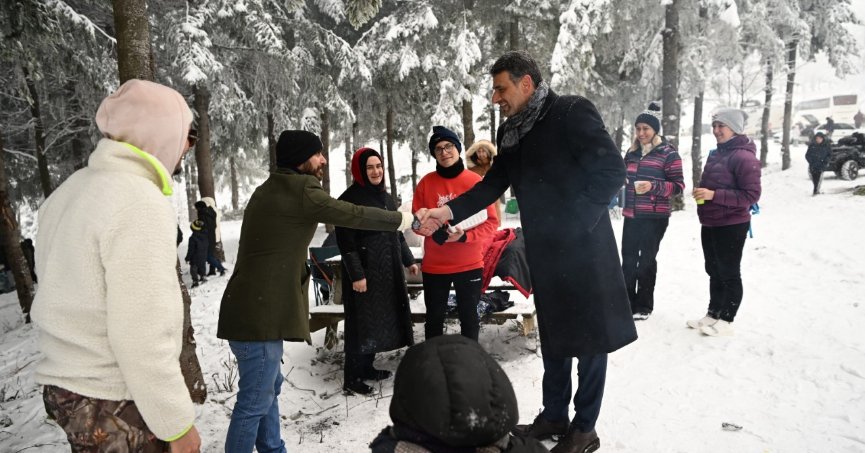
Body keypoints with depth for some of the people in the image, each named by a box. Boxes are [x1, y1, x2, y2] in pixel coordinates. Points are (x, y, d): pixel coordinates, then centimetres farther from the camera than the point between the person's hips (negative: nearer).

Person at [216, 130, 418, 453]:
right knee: (255, 400, 1)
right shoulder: (299, 190, -15)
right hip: (257, 314, -11)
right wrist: (405, 219, 0)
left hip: (255, 308, 11)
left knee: (268, 387, 23)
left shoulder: (273, 189, 15)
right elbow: (353, 215, -12)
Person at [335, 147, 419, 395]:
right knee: (362, 321, -2)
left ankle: (367, 366, 28)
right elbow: (346, 242, -16)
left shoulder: (385, 197, 13)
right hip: (364, 271, -8)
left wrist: (408, 260, 19)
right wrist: (356, 275, -19)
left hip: (388, 270, 8)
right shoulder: (350, 198, -11)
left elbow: (396, 233, 21)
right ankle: (353, 378, 9)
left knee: (380, 318, 13)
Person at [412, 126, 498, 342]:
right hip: (434, 266, 1)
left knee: (469, 318, 10)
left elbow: (491, 222, -4)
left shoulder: (476, 181, -5)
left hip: (470, 264, -1)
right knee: (434, 318, 12)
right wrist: (437, 232, -18)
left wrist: (464, 236, -20)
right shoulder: (426, 183, -1)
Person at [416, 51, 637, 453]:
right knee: (553, 335, 17)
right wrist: (450, 211, -3)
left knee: (589, 336, 6)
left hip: (583, 247, -7)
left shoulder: (572, 112, -12)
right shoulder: (510, 132, 9)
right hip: (544, 251, 7)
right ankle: (554, 417, 33)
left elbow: (612, 170, -16)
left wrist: (577, 219, -18)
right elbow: (493, 184, 9)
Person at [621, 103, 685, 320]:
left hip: (654, 217, -5)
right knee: (628, 258, 8)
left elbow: (678, 186, -9)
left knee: (646, 259, 2)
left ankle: (643, 306, 14)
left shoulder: (668, 153, -6)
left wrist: (653, 187, -23)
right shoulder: (632, 151, 11)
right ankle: (627, 302, 20)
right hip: (631, 215, 5)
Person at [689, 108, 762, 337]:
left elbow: (752, 194, -20)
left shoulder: (744, 157, -16)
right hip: (710, 224, 9)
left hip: (731, 226, -8)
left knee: (729, 274, 3)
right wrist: (701, 193, 4)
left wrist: (714, 195, -25)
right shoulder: (716, 153, 11)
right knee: (714, 272, 16)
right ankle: (713, 314, 27)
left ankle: (726, 320, 14)